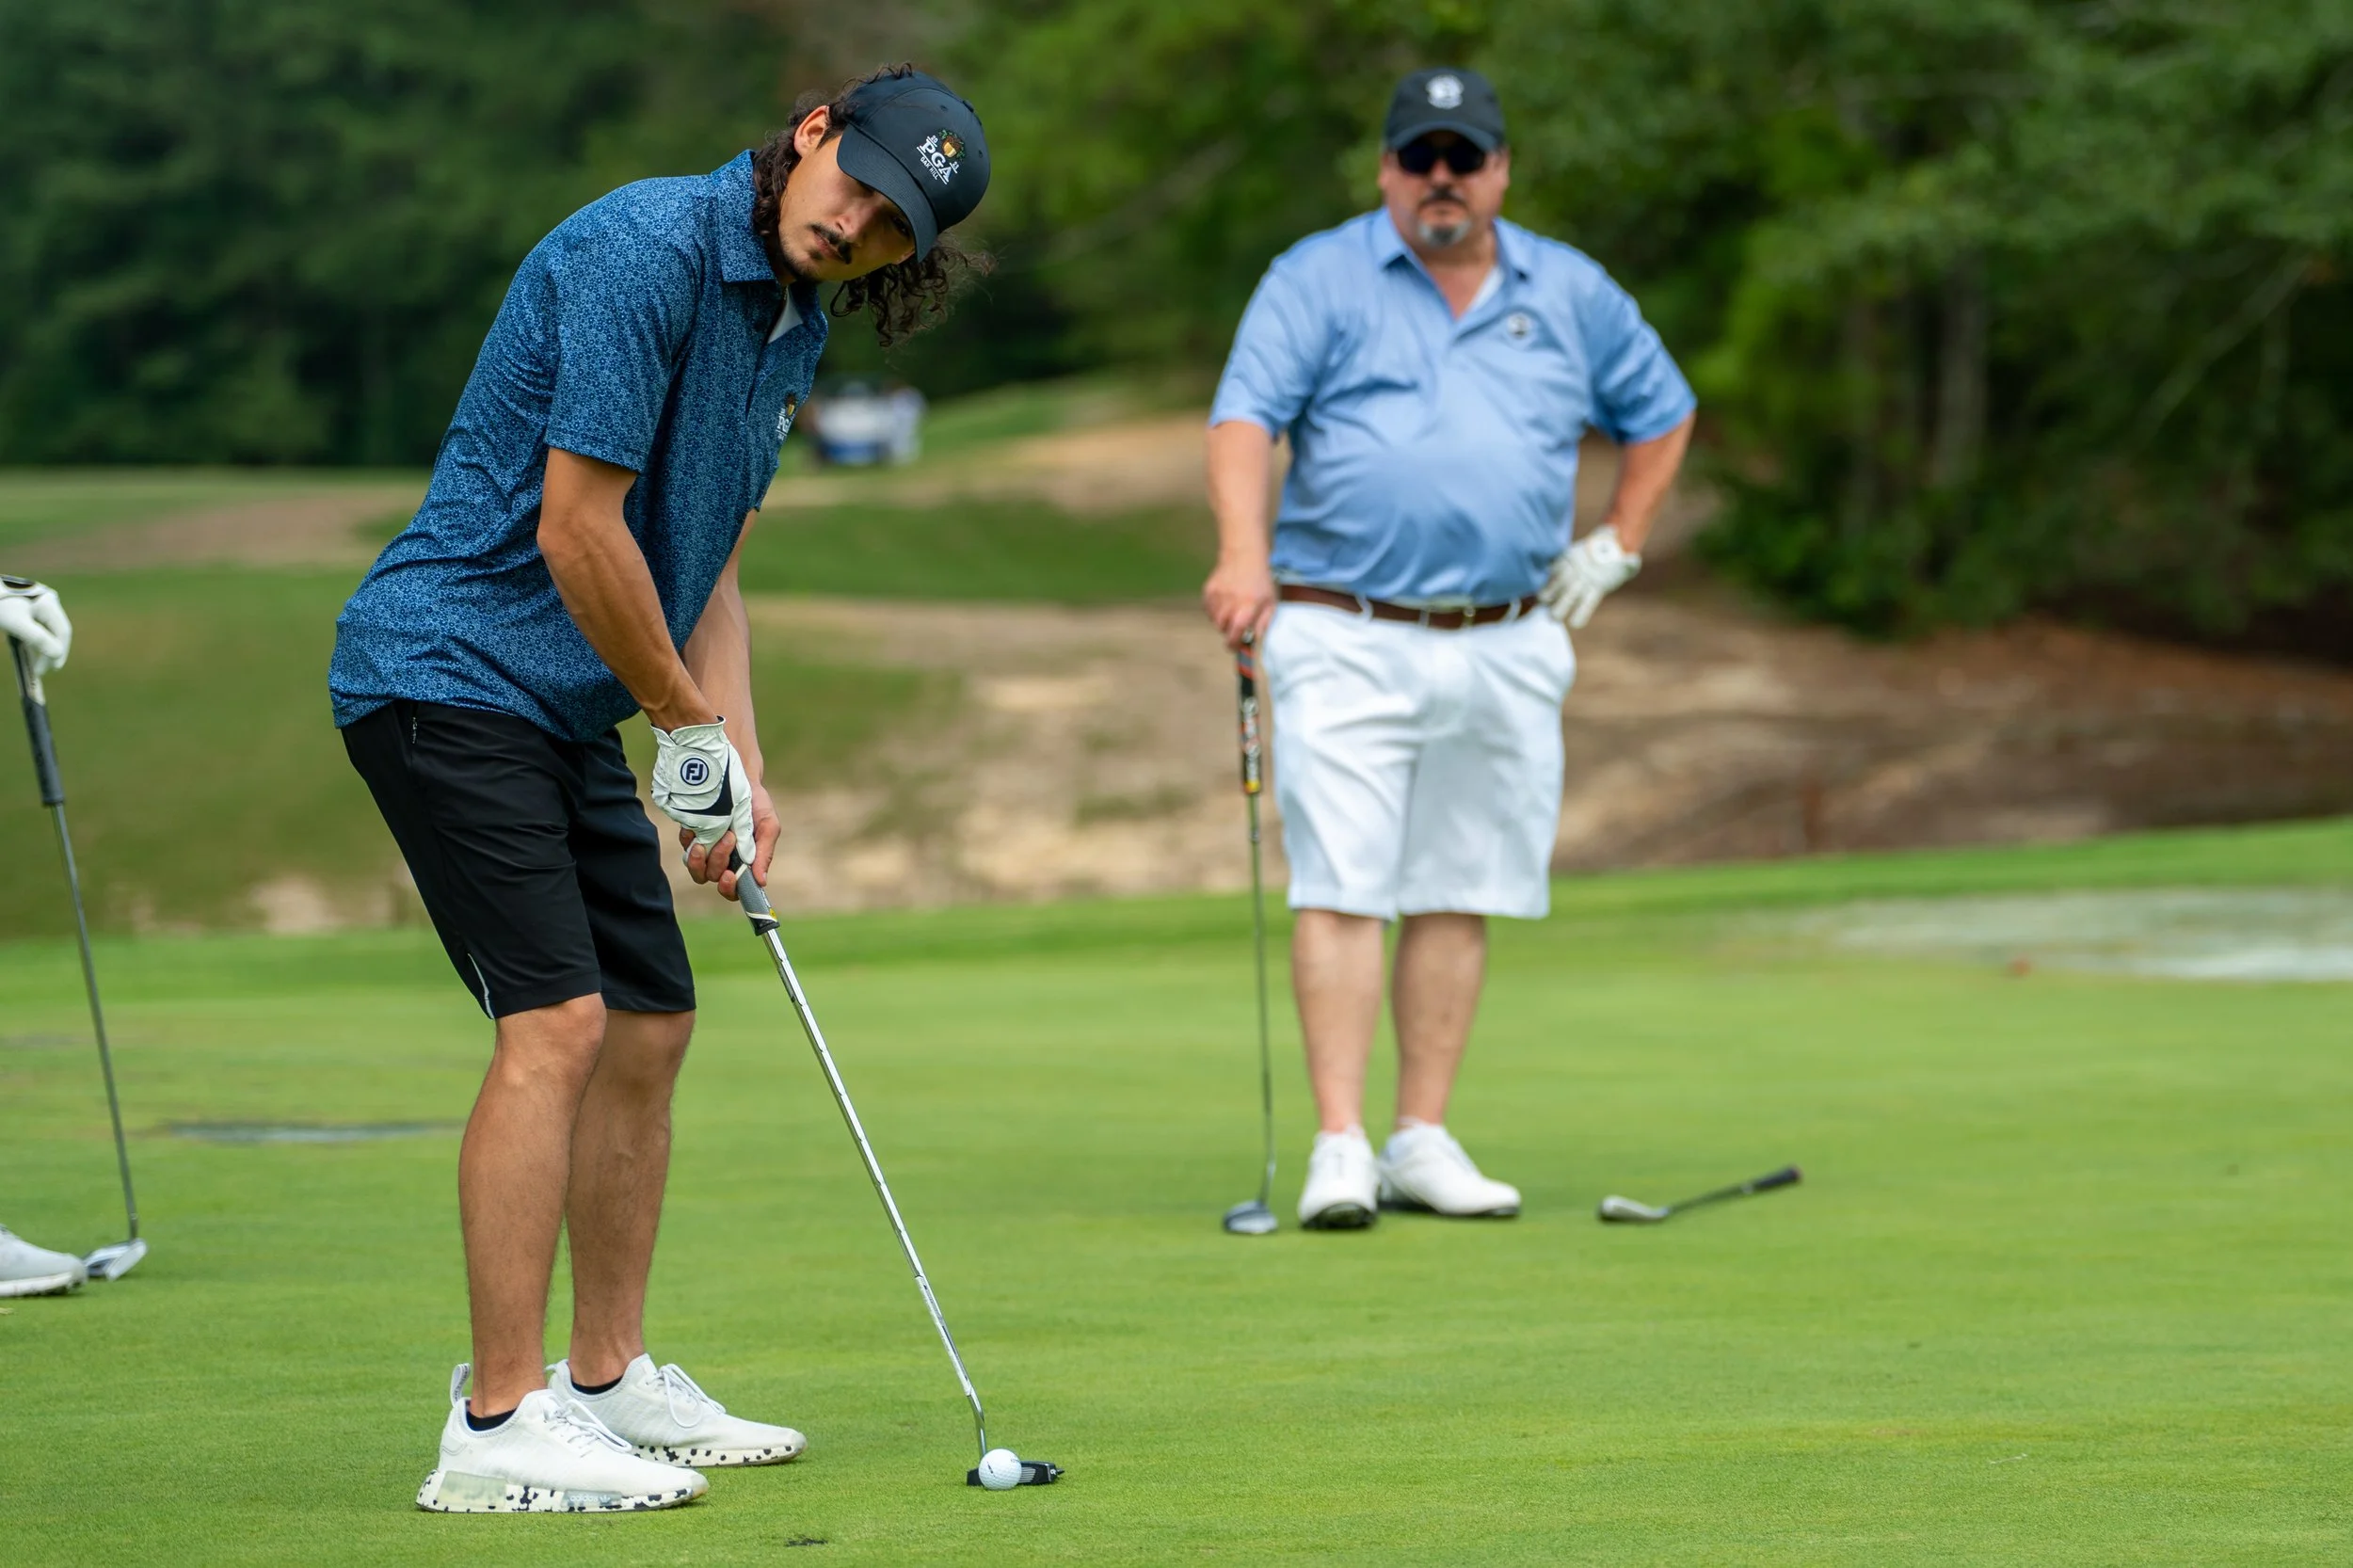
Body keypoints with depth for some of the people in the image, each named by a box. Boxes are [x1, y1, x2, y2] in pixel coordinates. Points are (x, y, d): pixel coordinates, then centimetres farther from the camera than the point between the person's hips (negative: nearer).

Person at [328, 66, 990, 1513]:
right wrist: (691, 727, -10)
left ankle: (610, 1381, 24)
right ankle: (498, 1427, -16)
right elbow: (578, 531, -21)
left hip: (565, 710, 10)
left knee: (650, 1025, 13)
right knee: (557, 1024, -17)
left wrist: (740, 767, 6)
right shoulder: (650, 250, -19)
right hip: (448, 670, -10)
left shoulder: (790, 332, 12)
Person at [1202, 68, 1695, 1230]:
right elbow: (1245, 416, -12)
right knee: (1341, 888, -10)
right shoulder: (1317, 281, 0)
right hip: (1347, 641, -4)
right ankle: (1340, 1147, -11)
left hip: (1507, 647, 4)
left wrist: (1616, 546, 15)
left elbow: (1661, 414, 26)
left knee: (1459, 895, 6)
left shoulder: (1571, 294, 12)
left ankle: (1423, 1141, 12)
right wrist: (1243, 555, -28)